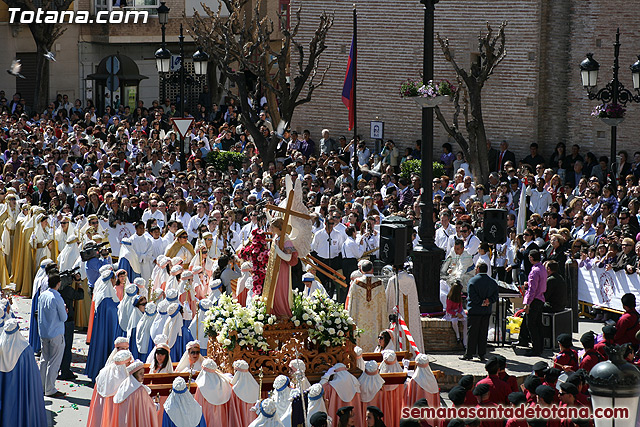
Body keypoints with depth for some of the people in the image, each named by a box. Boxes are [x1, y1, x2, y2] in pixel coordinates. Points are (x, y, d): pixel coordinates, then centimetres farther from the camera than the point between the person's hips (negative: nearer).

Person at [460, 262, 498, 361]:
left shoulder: (472, 281, -9)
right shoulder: (492, 282, 7)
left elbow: (472, 296, -17)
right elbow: (495, 296, 3)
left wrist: (481, 303, -11)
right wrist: (488, 301, -7)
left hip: (475, 311, -4)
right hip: (487, 311, 4)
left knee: (472, 332, 1)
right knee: (483, 333, 9)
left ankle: (469, 354, 3)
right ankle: (481, 354, 10)